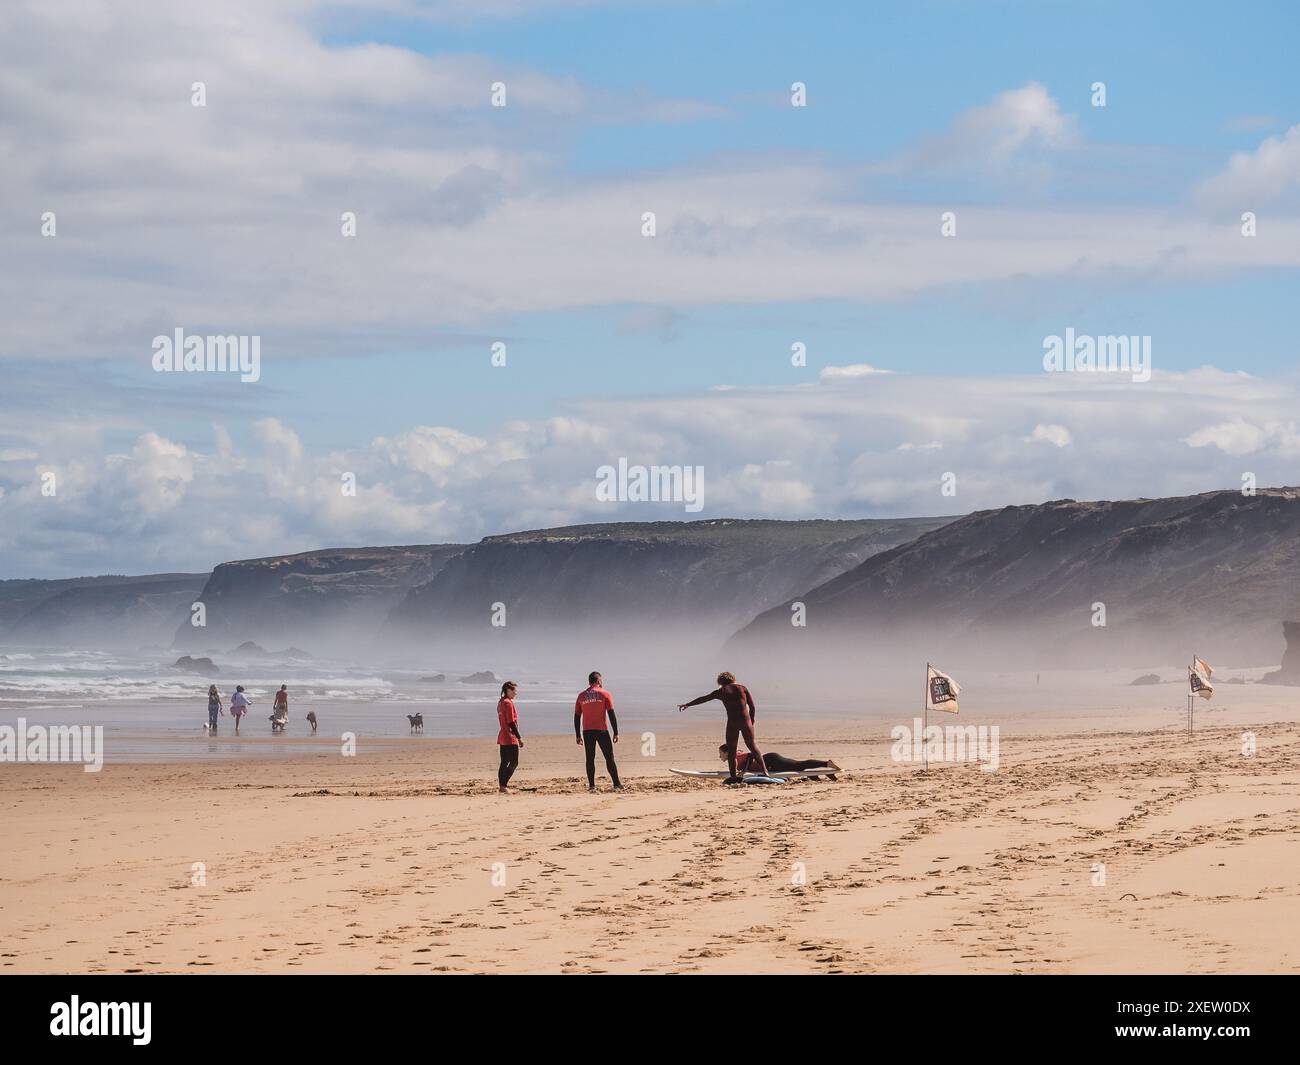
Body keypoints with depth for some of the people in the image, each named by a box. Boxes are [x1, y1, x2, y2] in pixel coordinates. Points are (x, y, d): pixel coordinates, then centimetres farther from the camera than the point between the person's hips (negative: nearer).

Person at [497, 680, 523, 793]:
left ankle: (501, 786, 10)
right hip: (510, 738, -9)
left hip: (502, 737, 9)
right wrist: (519, 738, -16)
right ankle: (503, 785, -12)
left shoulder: (501, 702, 13)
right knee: (514, 763, -6)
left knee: (504, 762, 11)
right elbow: (511, 723, -19)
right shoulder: (508, 703, -15)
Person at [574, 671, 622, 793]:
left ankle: (591, 786, 2)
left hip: (587, 732, 2)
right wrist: (616, 733, -2)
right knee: (609, 758, 2)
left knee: (590, 759, 7)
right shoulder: (605, 694, 1)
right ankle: (616, 784, -1)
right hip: (602, 730, -2)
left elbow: (577, 717, 9)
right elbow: (611, 714, -5)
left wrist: (578, 736, 14)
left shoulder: (581, 696, 10)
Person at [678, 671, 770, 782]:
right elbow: (752, 706, 5)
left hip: (732, 722, -1)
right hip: (746, 721, 1)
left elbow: (703, 699, 19)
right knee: (753, 746, 9)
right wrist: (751, 722, 15)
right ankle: (764, 772, 4)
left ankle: (733, 776, 2)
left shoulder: (721, 691, 8)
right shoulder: (742, 688, 10)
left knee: (731, 750, 8)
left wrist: (687, 704, 30)